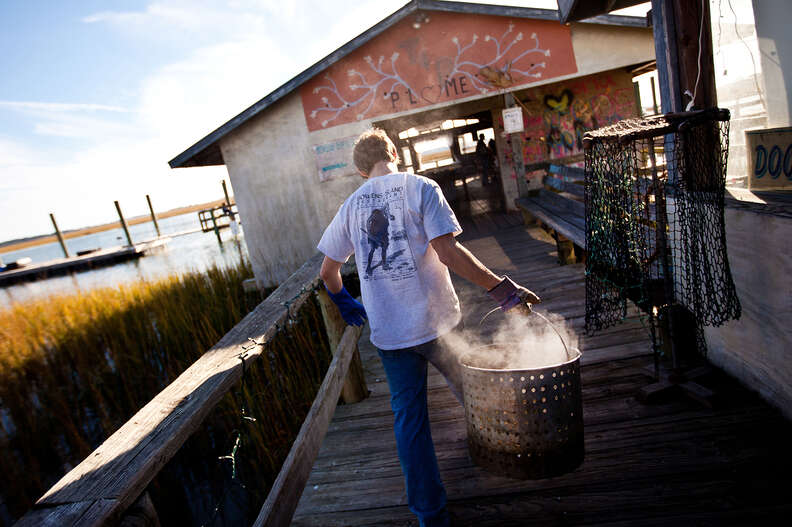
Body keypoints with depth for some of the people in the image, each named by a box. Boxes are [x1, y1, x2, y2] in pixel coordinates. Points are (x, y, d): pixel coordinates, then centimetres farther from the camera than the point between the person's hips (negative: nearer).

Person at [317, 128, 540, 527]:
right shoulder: (420, 187, -5)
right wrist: (500, 288, -15)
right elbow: (447, 251, -18)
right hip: (434, 320, -2)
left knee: (408, 418, 10)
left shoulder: (351, 206, 7)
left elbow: (327, 272, 11)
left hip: (387, 330, 2)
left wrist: (346, 304, 29)